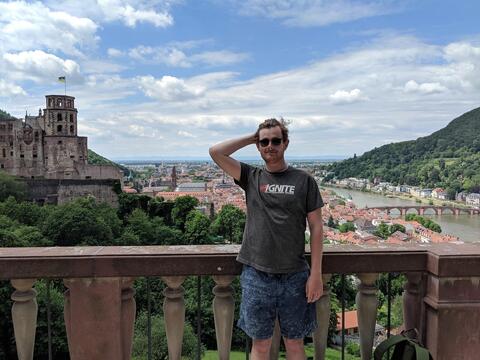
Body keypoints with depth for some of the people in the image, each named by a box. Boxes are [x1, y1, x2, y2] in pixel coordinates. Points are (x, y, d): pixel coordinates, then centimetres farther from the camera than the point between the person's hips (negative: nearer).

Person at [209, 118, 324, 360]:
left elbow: (316, 227, 0)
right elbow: (215, 152, -5)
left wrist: (316, 273, -4)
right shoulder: (251, 177, 4)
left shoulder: (303, 180, 1)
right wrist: (251, 138, 1)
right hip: (256, 275, 1)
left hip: (294, 276, 0)